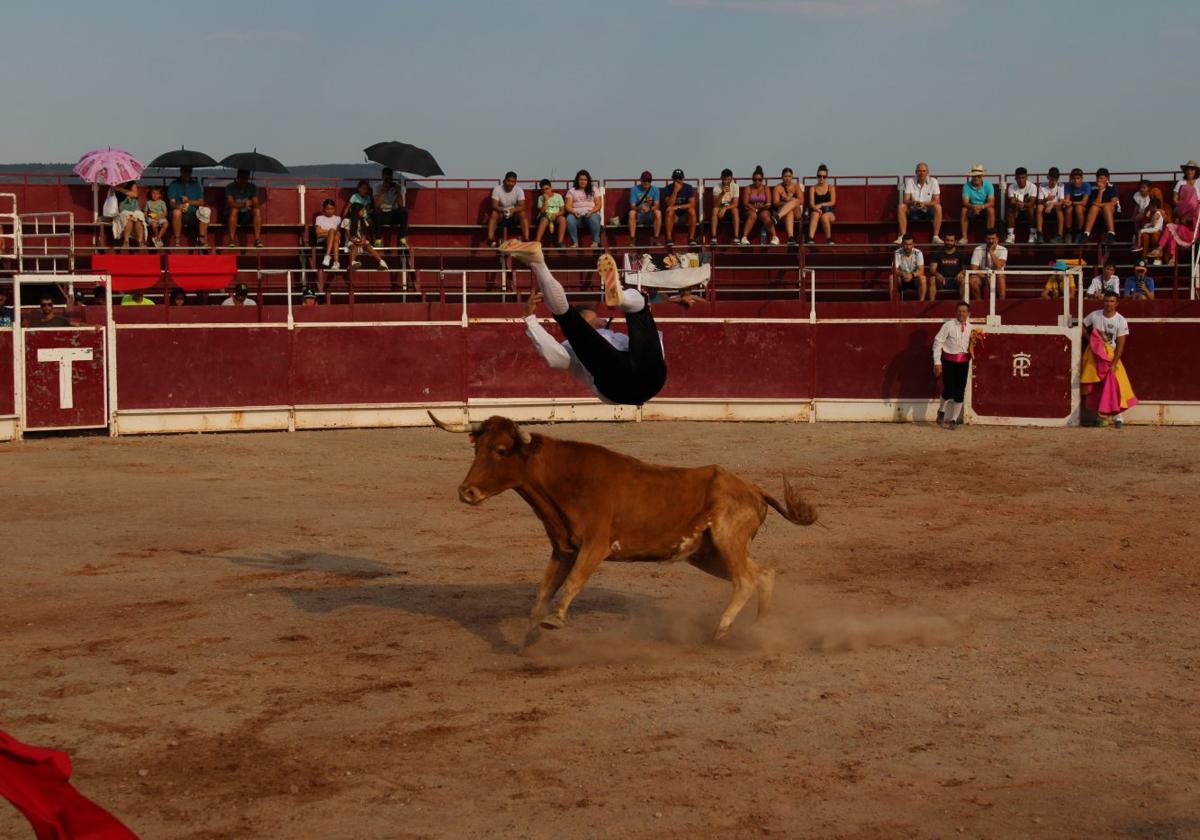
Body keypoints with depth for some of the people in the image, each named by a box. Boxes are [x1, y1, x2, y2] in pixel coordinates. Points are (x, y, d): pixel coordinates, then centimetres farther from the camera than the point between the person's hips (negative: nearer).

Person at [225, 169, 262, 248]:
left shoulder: (253, 187, 0)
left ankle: (257, 240, -30)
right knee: (234, 210, -35)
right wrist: (243, 204, -36)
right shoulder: (230, 187, -8)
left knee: (257, 211, -27)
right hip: (234, 215, -2)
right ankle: (231, 240, -35)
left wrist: (249, 204, -33)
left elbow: (256, 204, -9)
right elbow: (231, 204, -20)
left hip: (247, 216, 2)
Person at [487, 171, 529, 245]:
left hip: (514, 216, 0)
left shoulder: (519, 190, -9)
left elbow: (522, 206, -17)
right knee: (494, 213, -31)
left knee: (523, 214, -29)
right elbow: (494, 206, -17)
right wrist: (503, 210, -38)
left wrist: (513, 210, -38)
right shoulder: (497, 189, -11)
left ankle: (526, 240, -36)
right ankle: (490, 240, -42)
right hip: (501, 216, 0)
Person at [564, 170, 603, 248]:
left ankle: (595, 242, -25)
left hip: (591, 214, -1)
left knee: (594, 219, -38)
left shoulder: (594, 189, 14)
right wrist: (573, 212, -18)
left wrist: (592, 211, -17)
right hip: (576, 215, 1)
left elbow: (599, 204, 4)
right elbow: (568, 205, 4)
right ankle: (575, 242, -27)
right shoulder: (571, 191, 14)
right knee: (569, 219, -35)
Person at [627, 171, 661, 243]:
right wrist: (640, 208, -35)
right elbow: (632, 206, -11)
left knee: (658, 212, -31)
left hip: (650, 216, 1)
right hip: (638, 216, -1)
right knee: (632, 213, -33)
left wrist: (649, 208, -32)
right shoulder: (635, 189, -4)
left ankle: (656, 239, -26)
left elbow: (656, 205, -9)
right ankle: (632, 239, -31)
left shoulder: (655, 189, 0)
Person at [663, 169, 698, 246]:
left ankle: (691, 238, -27)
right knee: (669, 210, -32)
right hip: (674, 214, 0)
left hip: (685, 212, 0)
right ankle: (669, 238, -33)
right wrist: (675, 191, -26)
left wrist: (678, 207, -24)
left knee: (692, 211, -31)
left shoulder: (688, 187, -5)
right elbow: (670, 204, -19)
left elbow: (692, 204, -15)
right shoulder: (668, 188, -7)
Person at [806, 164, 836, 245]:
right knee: (815, 214, -36)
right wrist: (817, 208, -23)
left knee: (824, 217, -37)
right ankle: (810, 238, -54)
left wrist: (821, 205, -13)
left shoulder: (831, 187, 10)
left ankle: (828, 239, -24)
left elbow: (833, 202, 0)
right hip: (815, 211, 1)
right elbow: (811, 203, -1)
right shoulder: (813, 188, 12)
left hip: (828, 212, -1)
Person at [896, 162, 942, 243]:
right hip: (913, 212, 1)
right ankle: (902, 236, -26)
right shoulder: (910, 181, -2)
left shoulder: (933, 182, -4)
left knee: (938, 207, -31)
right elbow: (905, 200, -7)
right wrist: (913, 202, -31)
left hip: (928, 212, -1)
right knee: (901, 207, -26)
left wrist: (924, 204, -29)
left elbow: (936, 201, -9)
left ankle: (936, 236, -28)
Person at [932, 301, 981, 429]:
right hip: (949, 361, -4)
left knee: (960, 392, 5)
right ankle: (941, 411, 20)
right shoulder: (949, 325, -9)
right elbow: (938, 342, -9)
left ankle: (954, 420, 17)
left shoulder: (970, 328, 6)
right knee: (948, 391, -10)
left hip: (963, 362, 4)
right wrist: (937, 362, -14)